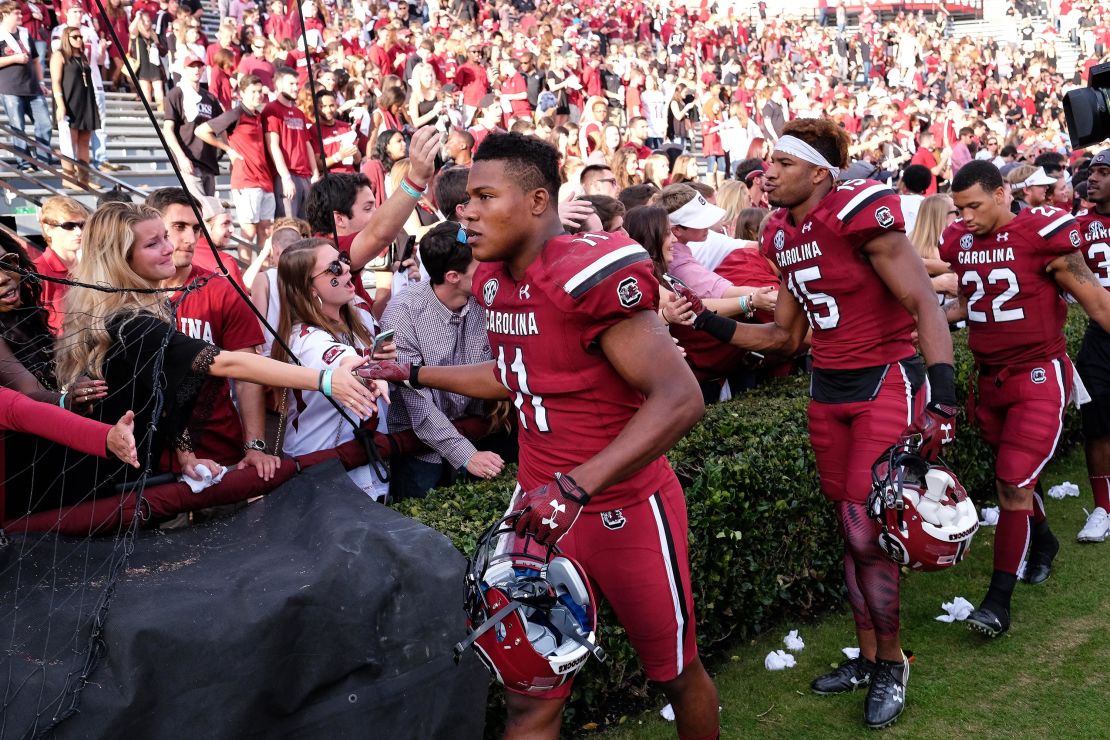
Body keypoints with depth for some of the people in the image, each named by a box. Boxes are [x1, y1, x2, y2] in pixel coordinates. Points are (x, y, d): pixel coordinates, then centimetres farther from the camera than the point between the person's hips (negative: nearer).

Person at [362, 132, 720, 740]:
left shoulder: (589, 274, -23)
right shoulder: (495, 280, 2)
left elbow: (680, 397, -29)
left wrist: (577, 485, -36)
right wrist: (413, 374, 18)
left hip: (625, 507, -6)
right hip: (541, 504, 7)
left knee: (676, 673, 16)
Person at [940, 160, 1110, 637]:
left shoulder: (1041, 233, -15)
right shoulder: (959, 242, 2)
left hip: (1039, 376, -6)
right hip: (991, 379, 6)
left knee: (1014, 483, -9)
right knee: (1012, 477, 18)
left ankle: (999, 599, -1)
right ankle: (1043, 542, 46)